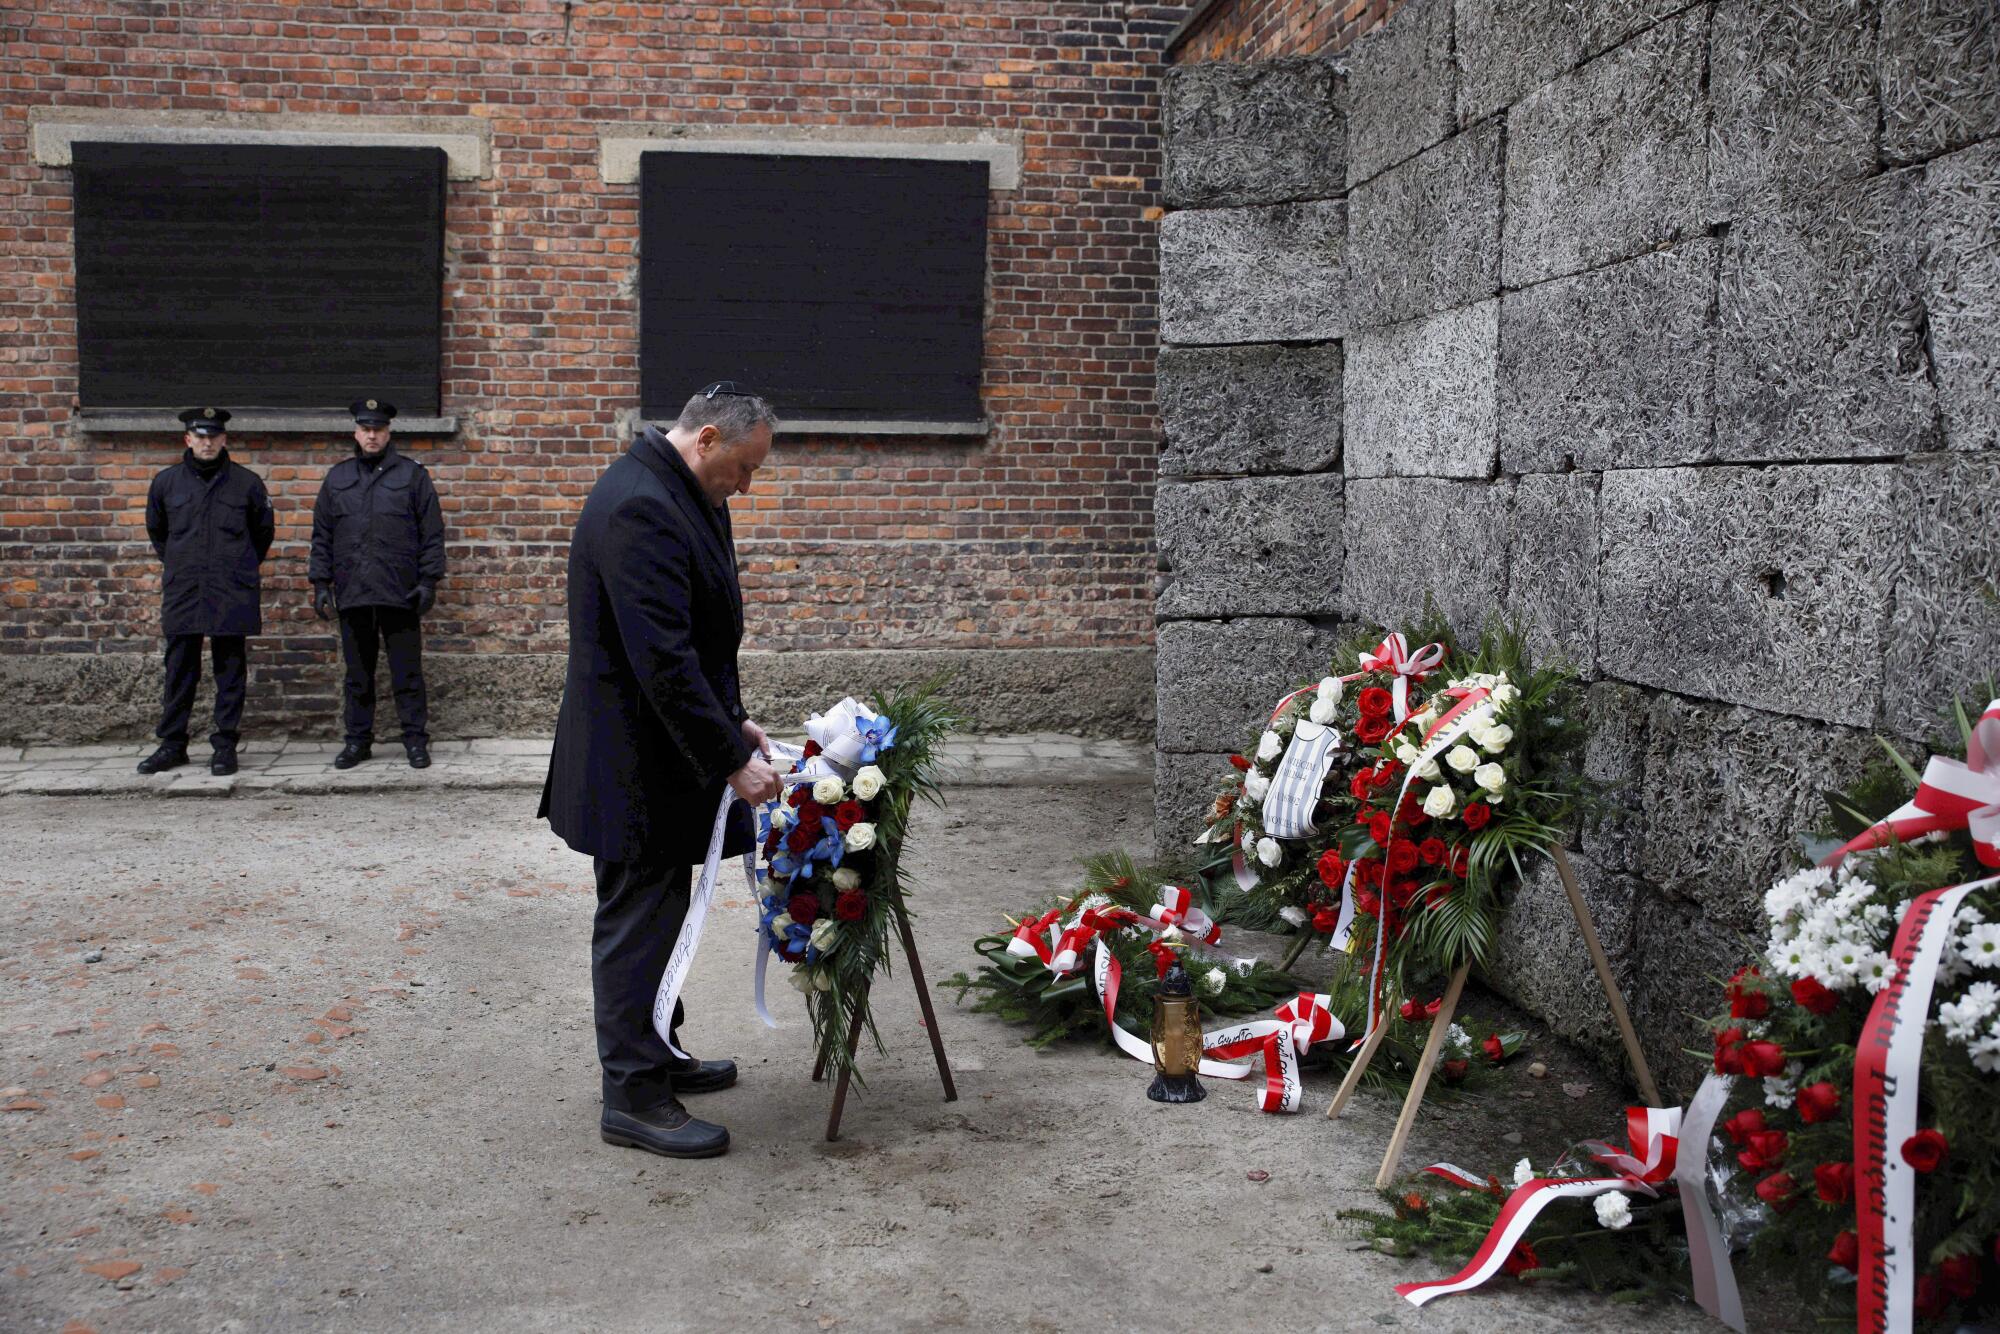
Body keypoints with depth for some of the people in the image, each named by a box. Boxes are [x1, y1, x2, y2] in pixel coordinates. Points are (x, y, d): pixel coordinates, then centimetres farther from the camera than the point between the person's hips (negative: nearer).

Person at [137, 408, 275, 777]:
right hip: (182, 594, 1)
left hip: (231, 595, -1)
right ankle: (172, 744, 14)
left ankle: (225, 746, 9)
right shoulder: (166, 482, 5)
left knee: (230, 671, 3)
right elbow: (156, 531, 21)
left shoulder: (246, 483, 1)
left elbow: (263, 532, 14)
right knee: (179, 672, 6)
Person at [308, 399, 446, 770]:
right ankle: (358, 739, 18)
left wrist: (429, 580, -6)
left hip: (400, 594, -3)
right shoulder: (337, 478, 12)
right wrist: (320, 583, 7)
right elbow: (322, 535, 14)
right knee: (358, 673, 10)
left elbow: (432, 533, 1)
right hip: (352, 594, 3)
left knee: (407, 671, 1)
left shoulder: (412, 475, 3)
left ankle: (416, 739, 9)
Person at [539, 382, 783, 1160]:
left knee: (655, 912, 20)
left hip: (669, 752, 10)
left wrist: (731, 719, 13)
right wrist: (731, 760, -25)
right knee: (637, 919, -2)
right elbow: (664, 661, -28)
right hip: (636, 765, -10)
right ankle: (632, 1098, 9)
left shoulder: (679, 496, 10)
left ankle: (656, 1057, 33)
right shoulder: (637, 509, -24)